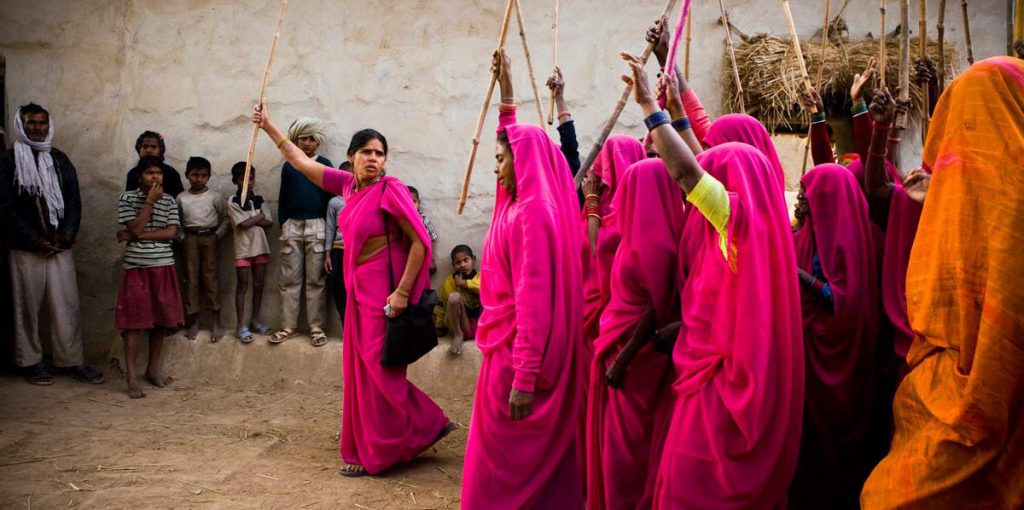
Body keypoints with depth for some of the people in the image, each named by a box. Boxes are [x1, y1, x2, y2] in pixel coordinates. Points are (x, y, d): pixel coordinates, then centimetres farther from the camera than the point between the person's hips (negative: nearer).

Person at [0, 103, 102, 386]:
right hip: (26, 248, -3)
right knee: (28, 306, 3)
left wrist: (66, 236, -7)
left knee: (67, 305, 1)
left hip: (60, 246, 3)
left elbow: (74, 201, 7)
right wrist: (36, 241, -11)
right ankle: (31, 362, 12)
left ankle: (72, 360, 6)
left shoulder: (60, 159, 12)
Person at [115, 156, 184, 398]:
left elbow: (171, 233, -5)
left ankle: (153, 368, 22)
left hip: (163, 267, 3)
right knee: (134, 321, -4)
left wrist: (137, 236, -12)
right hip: (136, 267, -3)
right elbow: (135, 228, -14)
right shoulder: (127, 199, -1)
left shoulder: (169, 201, 6)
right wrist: (150, 201, -13)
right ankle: (131, 377, -2)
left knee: (161, 319, 7)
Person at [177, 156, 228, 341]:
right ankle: (194, 321, 11)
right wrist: (181, 237, -1)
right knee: (191, 278, 3)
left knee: (211, 277, -3)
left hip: (210, 238, -2)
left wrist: (218, 234, -5)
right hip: (190, 239, 2)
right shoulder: (181, 198, 5)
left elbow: (226, 217, 4)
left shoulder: (215, 197, 0)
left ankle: (217, 322, 0)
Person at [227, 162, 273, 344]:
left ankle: (255, 321, 21)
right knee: (242, 286, 0)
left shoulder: (259, 199, 7)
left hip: (260, 247, 4)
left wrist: (251, 220, -12)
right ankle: (241, 326, 4)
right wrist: (258, 217, -4)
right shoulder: (233, 202, -5)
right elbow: (243, 224, -16)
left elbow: (269, 222, -1)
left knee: (259, 285, 8)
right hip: (243, 249, -4)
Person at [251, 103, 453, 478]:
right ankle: (366, 449, 25)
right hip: (359, 289, 8)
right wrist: (268, 126, 19)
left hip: (383, 292, -8)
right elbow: (301, 161, 17)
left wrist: (402, 292, -20)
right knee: (360, 368, 12)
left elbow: (420, 242, -17)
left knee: (378, 368, -1)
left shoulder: (390, 190, -14)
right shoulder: (348, 185, 6)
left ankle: (376, 453, 12)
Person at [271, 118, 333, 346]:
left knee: (316, 280, -1)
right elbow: (282, 199, 13)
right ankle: (288, 326, 8)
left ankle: (316, 327, 2)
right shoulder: (288, 166, 10)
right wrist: (283, 225, 5)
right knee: (290, 279, 3)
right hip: (292, 226, 2)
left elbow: (330, 196, 3)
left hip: (316, 226, -2)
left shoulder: (324, 164, 4)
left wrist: (327, 228, -2)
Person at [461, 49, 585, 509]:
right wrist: (506, 92, 29)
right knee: (541, 460, 16)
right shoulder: (528, 205, 8)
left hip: (517, 351, -9)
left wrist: (523, 376, -24)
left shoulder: (531, 213, -18)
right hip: (530, 350, 9)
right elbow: (516, 144, 26)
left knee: (501, 469, 1)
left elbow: (534, 298, -23)